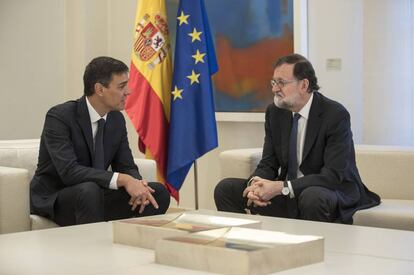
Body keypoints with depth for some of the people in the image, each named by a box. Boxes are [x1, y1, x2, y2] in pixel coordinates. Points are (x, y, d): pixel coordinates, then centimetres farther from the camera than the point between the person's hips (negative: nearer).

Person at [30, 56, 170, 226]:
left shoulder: (117, 119, 1)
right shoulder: (59, 117, -19)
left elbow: (127, 167, 5)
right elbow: (69, 171, -30)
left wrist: (137, 184, -20)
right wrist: (123, 180, -36)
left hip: (96, 195, 6)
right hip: (53, 200, -6)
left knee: (159, 193, -10)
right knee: (89, 190, -38)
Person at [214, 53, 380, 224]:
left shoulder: (336, 115, -17)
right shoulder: (274, 112, 3)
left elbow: (334, 175, -23)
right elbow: (268, 164, 5)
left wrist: (281, 187, -30)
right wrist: (256, 183, -21)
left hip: (333, 192, -5)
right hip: (288, 195, 6)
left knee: (311, 198, -40)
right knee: (225, 189, -6)